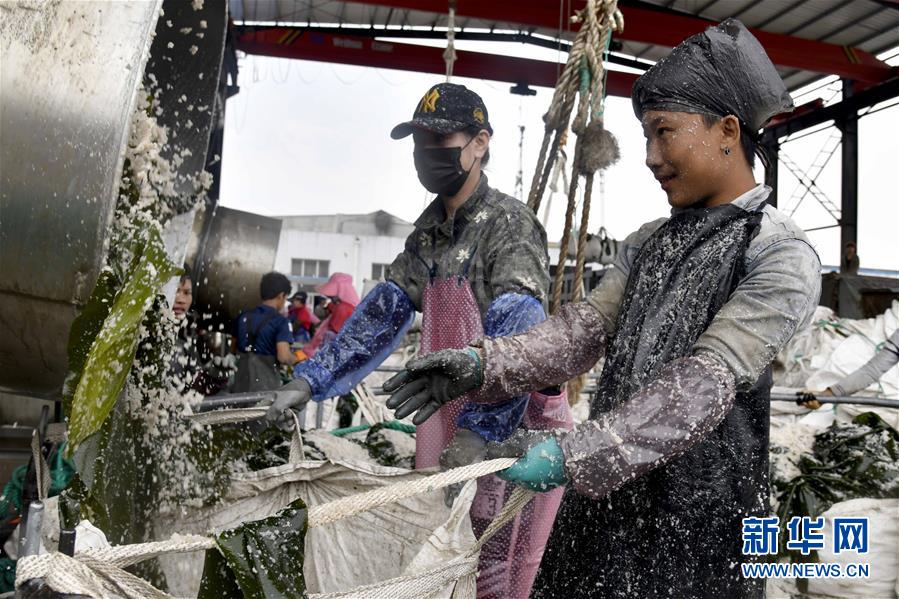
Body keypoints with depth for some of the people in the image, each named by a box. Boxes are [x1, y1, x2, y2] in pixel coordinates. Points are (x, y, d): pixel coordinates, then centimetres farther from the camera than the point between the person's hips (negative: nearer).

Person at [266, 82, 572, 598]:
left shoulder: (510, 223, -13)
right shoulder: (430, 230, 11)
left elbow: (517, 340, -25)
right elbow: (384, 312, 9)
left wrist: (479, 432, -35)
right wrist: (311, 380, 2)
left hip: (514, 426, -7)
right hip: (447, 420, 8)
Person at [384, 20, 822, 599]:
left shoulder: (783, 256, -12)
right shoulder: (648, 243, 11)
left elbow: (707, 383, -22)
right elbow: (587, 327, 2)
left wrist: (573, 453, -29)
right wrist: (483, 365, -14)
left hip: (699, 511, -6)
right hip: (603, 490, 6)